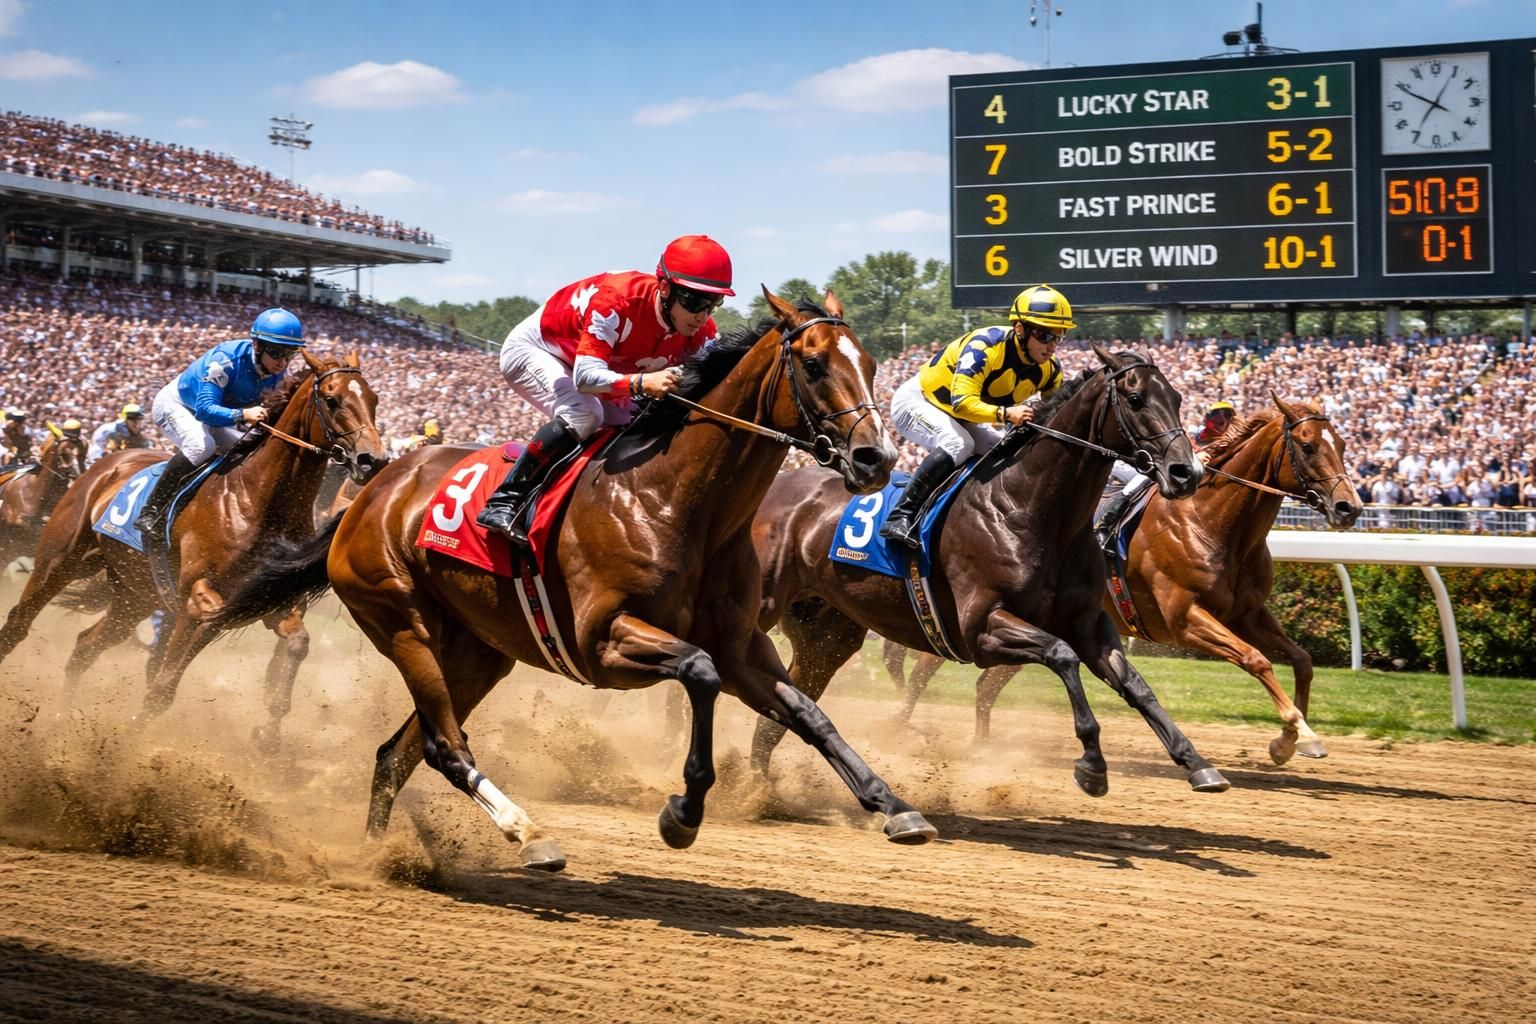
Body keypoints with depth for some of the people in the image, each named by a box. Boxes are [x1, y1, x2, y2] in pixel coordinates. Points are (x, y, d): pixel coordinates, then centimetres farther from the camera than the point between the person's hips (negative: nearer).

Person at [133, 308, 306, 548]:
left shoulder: (279, 372, -16)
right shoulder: (226, 359, -36)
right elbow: (205, 408, -43)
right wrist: (243, 414, -57)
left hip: (213, 418, 8)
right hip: (174, 405, -8)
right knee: (201, 445, -33)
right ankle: (150, 513, -30)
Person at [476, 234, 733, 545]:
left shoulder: (702, 333, -21)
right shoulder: (617, 300, -40)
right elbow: (585, 376, -47)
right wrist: (642, 382, -64)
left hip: (589, 364, 8)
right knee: (584, 414, -32)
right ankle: (503, 501, -28)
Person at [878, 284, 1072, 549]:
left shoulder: (1049, 370, -10)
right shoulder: (985, 345, -33)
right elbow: (962, 402, -41)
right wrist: (1005, 414, -55)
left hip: (962, 418, 8)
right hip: (915, 402, -8)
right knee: (958, 444, -33)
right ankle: (900, 517, -32)